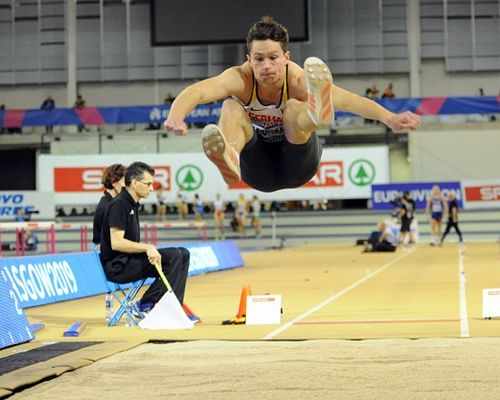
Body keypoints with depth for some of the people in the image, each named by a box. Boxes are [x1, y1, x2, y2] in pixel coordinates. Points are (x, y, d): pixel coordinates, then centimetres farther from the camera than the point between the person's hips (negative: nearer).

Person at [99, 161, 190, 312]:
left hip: (129, 260, 10)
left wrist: (149, 249, 4)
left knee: (183, 254, 3)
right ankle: (146, 305, -14)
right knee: (174, 255, -21)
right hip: (118, 266, -10)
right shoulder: (119, 205, -14)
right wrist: (147, 247, -23)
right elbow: (116, 243, -23)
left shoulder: (132, 204, 17)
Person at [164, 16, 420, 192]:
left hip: (297, 166, -1)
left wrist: (389, 118, -58)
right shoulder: (240, 78, -23)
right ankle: (229, 159, -62)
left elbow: (347, 100, -41)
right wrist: (176, 117, -63)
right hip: (260, 171, 1)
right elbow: (197, 91, -41)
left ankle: (318, 111, -69)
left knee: (294, 108, -31)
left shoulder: (298, 80, -24)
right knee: (232, 107, -27)